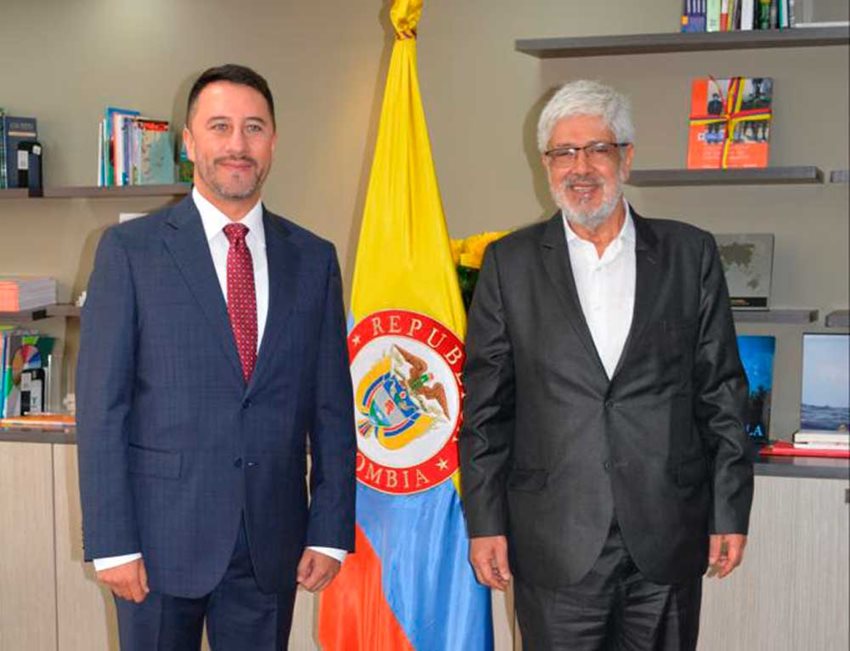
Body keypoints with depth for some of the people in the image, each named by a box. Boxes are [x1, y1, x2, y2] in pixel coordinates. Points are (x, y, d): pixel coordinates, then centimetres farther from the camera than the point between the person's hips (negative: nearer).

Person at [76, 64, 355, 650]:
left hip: (272, 547, 3)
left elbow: (332, 409, 6)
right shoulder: (130, 250, -2)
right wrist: (111, 543, -9)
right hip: (161, 537, -2)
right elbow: (101, 406, -5)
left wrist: (330, 532, 2)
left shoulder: (313, 259, 6)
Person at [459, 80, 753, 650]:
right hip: (556, 546, -1)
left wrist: (731, 512, 2)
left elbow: (722, 393, 5)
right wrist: (485, 522, -1)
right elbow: (485, 406, 3)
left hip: (668, 541, 1)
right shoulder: (511, 263, 3)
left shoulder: (690, 254, 4)